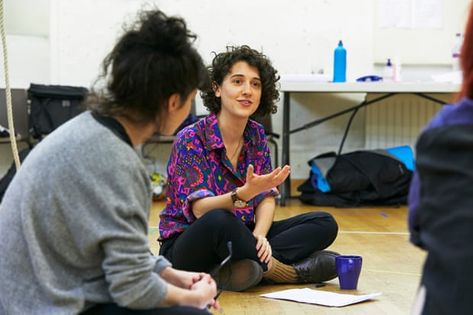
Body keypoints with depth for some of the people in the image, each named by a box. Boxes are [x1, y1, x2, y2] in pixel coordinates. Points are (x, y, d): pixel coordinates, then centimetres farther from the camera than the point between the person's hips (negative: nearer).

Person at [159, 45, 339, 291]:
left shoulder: (256, 135, 3)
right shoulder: (190, 139, -15)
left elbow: (267, 197, 2)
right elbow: (201, 209, -23)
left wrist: (259, 235, -19)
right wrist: (245, 193, -41)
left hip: (239, 239, 6)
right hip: (187, 247, -6)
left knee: (325, 224, -5)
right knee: (218, 221, -41)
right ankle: (275, 268, -17)